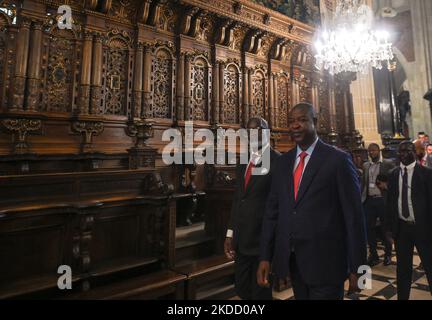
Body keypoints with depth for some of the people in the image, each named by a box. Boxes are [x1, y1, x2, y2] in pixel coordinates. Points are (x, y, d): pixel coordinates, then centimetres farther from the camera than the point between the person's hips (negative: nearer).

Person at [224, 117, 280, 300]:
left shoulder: (278, 161, -11)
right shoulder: (243, 163, 11)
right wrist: (230, 234, 9)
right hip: (241, 240, 7)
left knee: (260, 293, 11)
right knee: (242, 291, 20)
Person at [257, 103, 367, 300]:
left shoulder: (338, 160, -8)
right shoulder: (282, 162, 6)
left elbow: (354, 216, -8)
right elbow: (272, 210, 4)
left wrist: (356, 267, -6)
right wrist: (265, 256, 1)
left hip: (325, 262, -5)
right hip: (291, 260, 5)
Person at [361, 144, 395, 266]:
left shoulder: (388, 164, -2)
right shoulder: (365, 165, 11)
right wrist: (361, 198, 6)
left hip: (383, 200, -3)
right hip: (369, 200, 4)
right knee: (369, 228, 6)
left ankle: (388, 255, 24)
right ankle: (373, 255, 19)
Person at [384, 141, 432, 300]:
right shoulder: (394, 174, 5)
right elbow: (390, 201, 7)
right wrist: (389, 226, 4)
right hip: (401, 227, 3)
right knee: (403, 267, 15)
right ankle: (402, 296, 30)